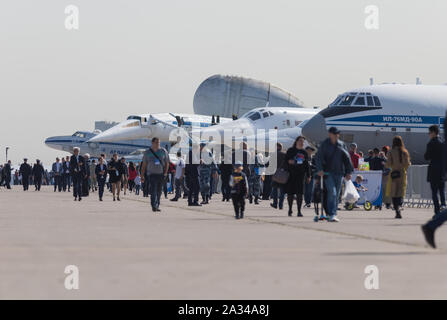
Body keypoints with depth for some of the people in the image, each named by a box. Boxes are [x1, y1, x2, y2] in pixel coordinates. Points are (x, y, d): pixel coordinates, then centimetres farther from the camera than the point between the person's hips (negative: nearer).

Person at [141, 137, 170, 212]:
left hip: (161, 174, 2)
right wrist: (142, 176, 6)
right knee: (153, 190, -17)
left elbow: (167, 163, 9)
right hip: (152, 174, -2)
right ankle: (154, 206, -27)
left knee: (159, 191, 7)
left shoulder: (163, 151, 7)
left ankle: (157, 206, 19)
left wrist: (165, 172, -4)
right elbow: (144, 165, 9)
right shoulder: (147, 152, 6)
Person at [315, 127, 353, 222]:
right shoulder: (324, 144, -1)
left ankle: (333, 214, 16)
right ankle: (332, 215, -19)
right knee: (332, 193, -16)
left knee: (337, 195, 7)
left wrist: (349, 172, 8)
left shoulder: (341, 145, 11)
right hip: (328, 172, -4)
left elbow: (347, 158, 14)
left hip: (339, 173, 4)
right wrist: (320, 169, -19)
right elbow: (318, 157, -6)